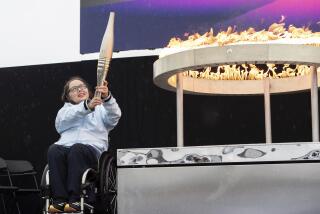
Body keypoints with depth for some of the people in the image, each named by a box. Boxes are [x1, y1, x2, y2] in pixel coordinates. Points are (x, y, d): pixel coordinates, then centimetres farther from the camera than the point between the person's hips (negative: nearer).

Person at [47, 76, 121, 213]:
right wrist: (87, 106, -15)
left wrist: (107, 97, -21)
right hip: (65, 147, 2)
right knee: (54, 150, -32)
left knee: (77, 149, -35)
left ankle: (75, 199, -37)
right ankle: (60, 199, -35)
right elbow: (62, 120, 1)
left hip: (92, 149, -2)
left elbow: (114, 116, 0)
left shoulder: (100, 108, 24)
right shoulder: (65, 109, 28)